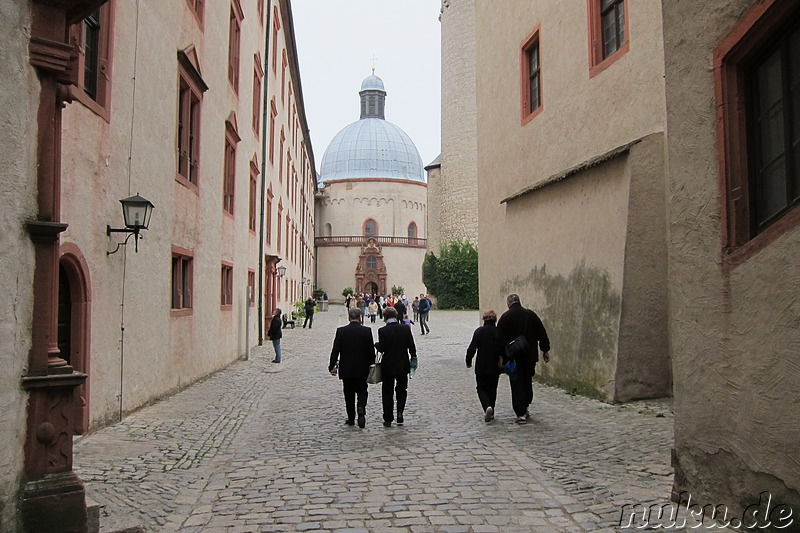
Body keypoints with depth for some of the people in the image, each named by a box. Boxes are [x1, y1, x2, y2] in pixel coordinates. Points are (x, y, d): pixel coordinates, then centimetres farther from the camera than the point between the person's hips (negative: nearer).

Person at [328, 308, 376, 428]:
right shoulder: (366, 331, -7)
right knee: (362, 391, 12)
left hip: (346, 369, 0)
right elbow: (371, 351, -3)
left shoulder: (341, 331, -7)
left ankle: (351, 418, 16)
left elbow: (335, 351, -5)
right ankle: (361, 408, -16)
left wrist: (332, 366, 3)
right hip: (362, 369, 0)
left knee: (349, 394, 12)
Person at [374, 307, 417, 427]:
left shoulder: (383, 331, -13)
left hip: (388, 366, -2)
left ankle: (388, 419, 12)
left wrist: (376, 344, 5)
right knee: (401, 390, 20)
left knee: (387, 392, 9)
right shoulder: (406, 328, -5)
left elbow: (381, 348, -16)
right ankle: (400, 413, 4)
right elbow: (411, 346, -4)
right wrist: (413, 359, 10)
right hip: (403, 365, 2)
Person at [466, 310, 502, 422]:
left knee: (481, 387, 9)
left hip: (481, 367, -2)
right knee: (492, 389, 15)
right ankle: (491, 412, 19)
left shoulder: (479, 331, -8)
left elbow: (472, 348, -9)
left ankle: (487, 407, -16)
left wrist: (468, 361, 3)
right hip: (495, 367, 2)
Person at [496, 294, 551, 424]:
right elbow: (542, 334, 5)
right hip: (530, 356, 3)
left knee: (517, 384, 1)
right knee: (528, 382, 17)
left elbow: (500, 339, -8)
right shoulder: (531, 314, 4)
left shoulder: (505, 317, -5)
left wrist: (501, 355, -4)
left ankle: (521, 414, -4)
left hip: (513, 356, -3)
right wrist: (545, 350, 11)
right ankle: (525, 409, 25)